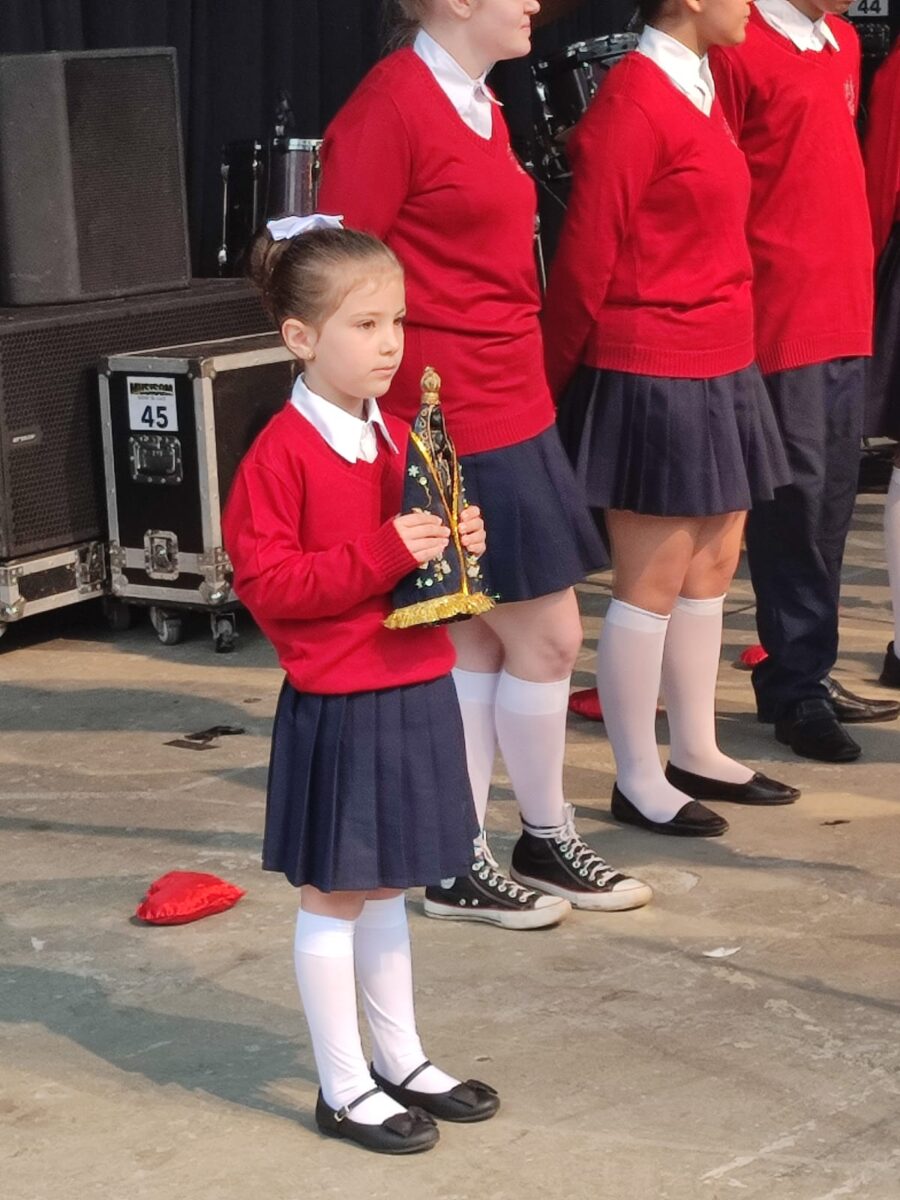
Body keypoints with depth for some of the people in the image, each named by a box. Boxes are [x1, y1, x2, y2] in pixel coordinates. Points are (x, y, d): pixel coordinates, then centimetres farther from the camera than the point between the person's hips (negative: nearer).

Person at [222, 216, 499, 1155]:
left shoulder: (398, 440, 9)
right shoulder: (282, 454, -15)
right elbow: (264, 579, -19)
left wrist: (457, 543, 1)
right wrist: (382, 556, -25)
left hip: (415, 692, 8)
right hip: (336, 706, -8)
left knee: (384, 886, 18)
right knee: (331, 896, 4)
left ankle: (401, 1061, 30)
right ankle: (343, 1089, 14)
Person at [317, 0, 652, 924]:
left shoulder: (478, 104, 13)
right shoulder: (392, 105, -15)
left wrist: (532, 389, 13)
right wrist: (392, 421, -14)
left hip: (508, 413, 9)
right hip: (456, 428, -9)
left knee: (479, 639, 12)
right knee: (547, 635, 1)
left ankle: (459, 864, 21)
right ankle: (547, 840, 20)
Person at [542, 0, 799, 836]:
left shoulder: (703, 89, 11)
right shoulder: (632, 100, -17)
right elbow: (586, 260, -14)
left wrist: (731, 362, 11)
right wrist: (553, 386, -8)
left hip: (718, 369, 9)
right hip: (652, 377, -9)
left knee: (711, 564, 14)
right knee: (651, 581, 0)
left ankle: (695, 752, 26)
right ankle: (638, 782, 10)